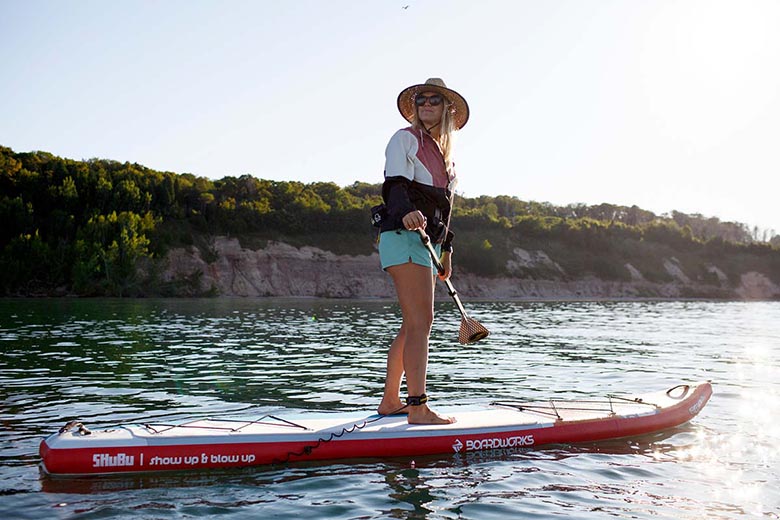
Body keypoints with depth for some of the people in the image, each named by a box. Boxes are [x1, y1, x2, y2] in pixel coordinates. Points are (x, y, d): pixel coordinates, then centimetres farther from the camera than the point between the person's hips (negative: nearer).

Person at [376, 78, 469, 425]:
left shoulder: (442, 151, 24)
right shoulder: (405, 139, 1)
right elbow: (395, 184, -14)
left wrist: (446, 247, 24)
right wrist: (407, 212, -34)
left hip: (426, 243, 9)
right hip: (404, 237, -8)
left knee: (412, 326, 8)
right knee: (421, 322, -15)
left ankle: (390, 401, 15)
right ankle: (418, 407, -15)